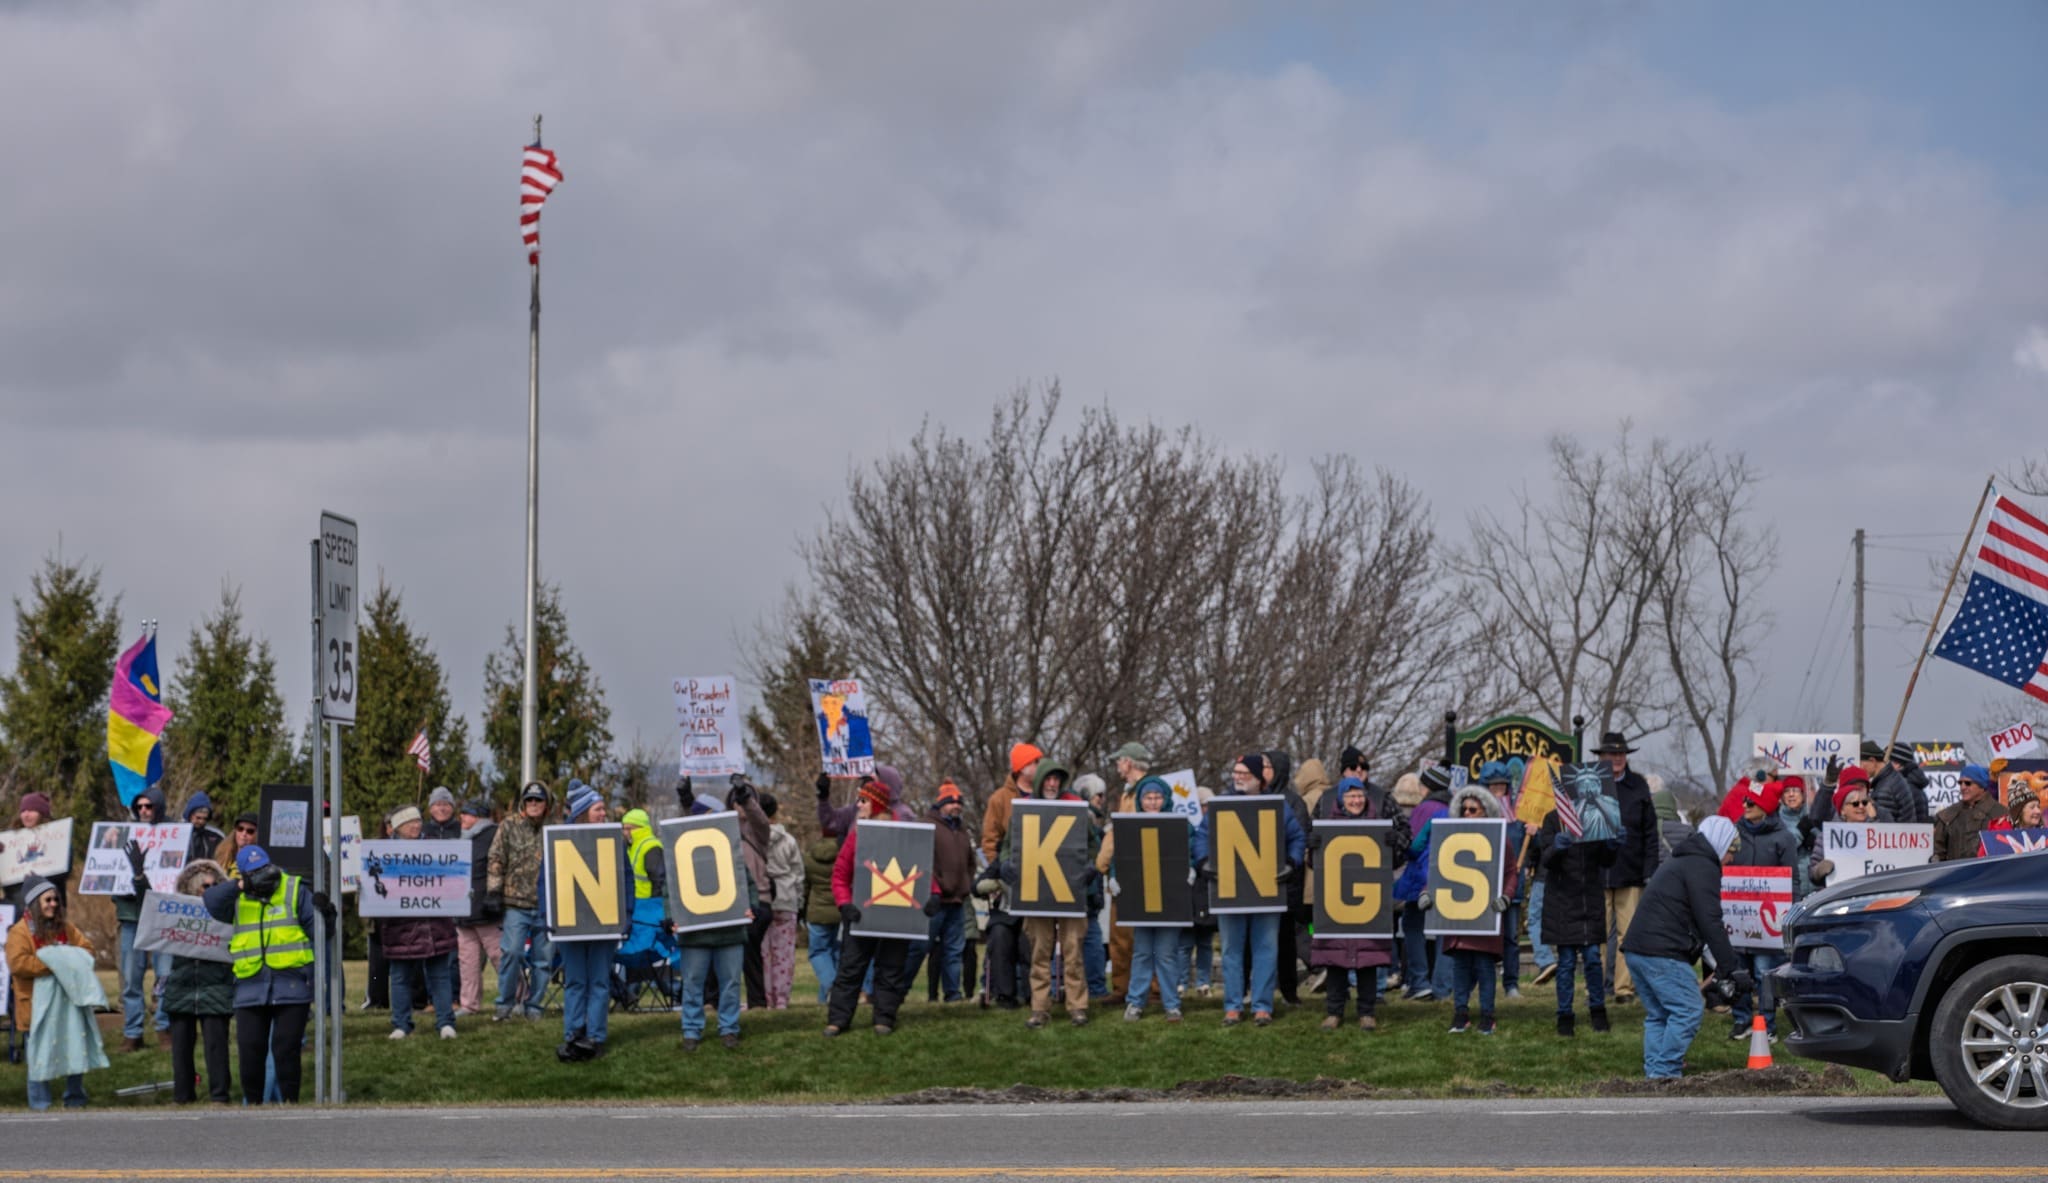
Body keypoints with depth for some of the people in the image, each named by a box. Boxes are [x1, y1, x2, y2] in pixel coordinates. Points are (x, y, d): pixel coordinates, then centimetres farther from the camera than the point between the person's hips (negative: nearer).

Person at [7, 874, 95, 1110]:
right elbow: (18, 964, -20)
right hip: (37, 1007, -5)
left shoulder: (65, 928, 10)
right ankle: (40, 1103, 8)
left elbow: (86, 948, 12)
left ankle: (75, 1099, 18)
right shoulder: (20, 932, -9)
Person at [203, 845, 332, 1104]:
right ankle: (252, 1104, 15)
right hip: (250, 990, 2)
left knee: (286, 1049, -3)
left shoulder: (295, 890, 4)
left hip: (291, 986, -2)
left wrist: (325, 914, -20)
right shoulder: (237, 898, 9)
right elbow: (212, 901, -10)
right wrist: (239, 885, -20)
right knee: (250, 1050, 4)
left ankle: (290, 1102, 5)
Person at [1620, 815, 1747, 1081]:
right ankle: (1665, 1069, -11)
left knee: (1658, 1014, 17)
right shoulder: (1702, 867, -6)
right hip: (1661, 953, -10)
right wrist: (1733, 968, -14)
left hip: (1635, 949, 10)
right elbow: (1710, 923, -14)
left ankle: (1654, 1068, 14)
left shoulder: (1678, 864, 27)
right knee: (1689, 1009, -9)